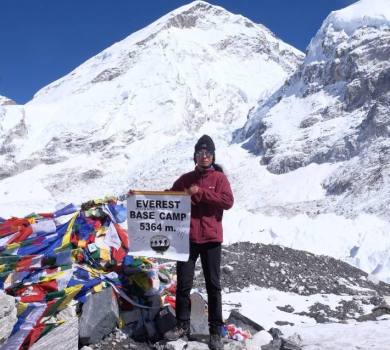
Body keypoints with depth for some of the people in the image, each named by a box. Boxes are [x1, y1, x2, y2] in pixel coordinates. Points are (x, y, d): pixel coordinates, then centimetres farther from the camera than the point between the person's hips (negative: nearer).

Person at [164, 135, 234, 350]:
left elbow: (228, 201, -13)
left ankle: (215, 332, 10)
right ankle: (182, 326, 20)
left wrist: (200, 193, -16)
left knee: (213, 285, 3)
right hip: (187, 238, 3)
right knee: (183, 284, 6)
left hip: (211, 239, -2)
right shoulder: (185, 179, 9)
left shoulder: (219, 178, 0)